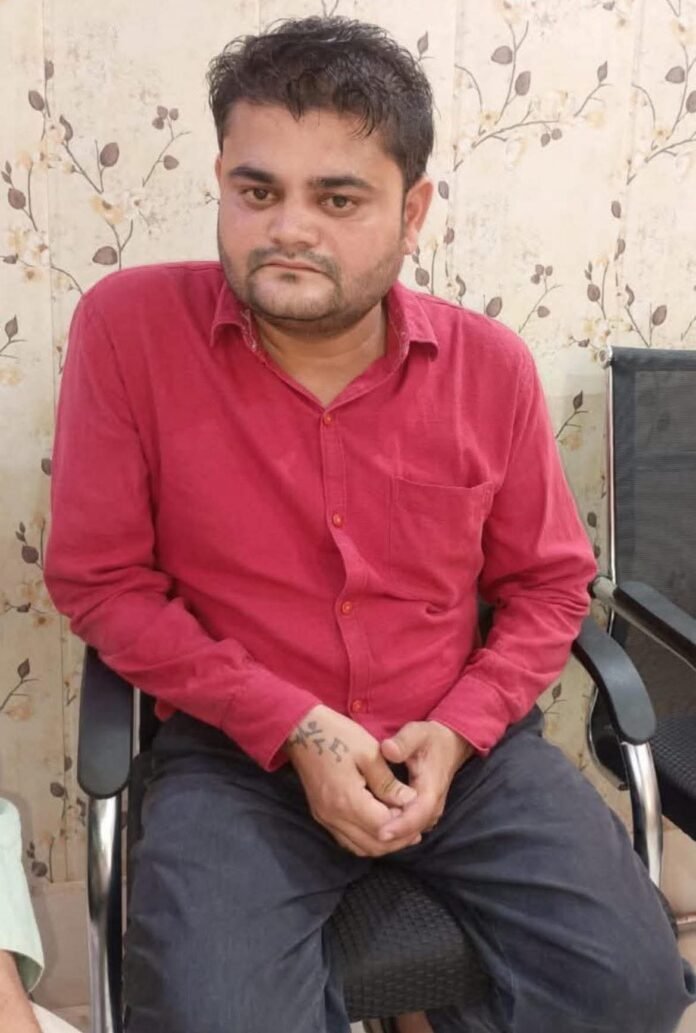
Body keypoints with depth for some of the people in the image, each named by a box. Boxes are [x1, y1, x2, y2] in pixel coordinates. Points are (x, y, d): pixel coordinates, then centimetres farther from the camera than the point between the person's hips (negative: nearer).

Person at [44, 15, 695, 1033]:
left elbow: (549, 584, 7)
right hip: (240, 752, -2)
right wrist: (292, 729, -15)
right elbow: (100, 578, -8)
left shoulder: (490, 366, -4)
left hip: (463, 743, 3)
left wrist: (458, 731, -9)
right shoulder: (129, 328, -11)